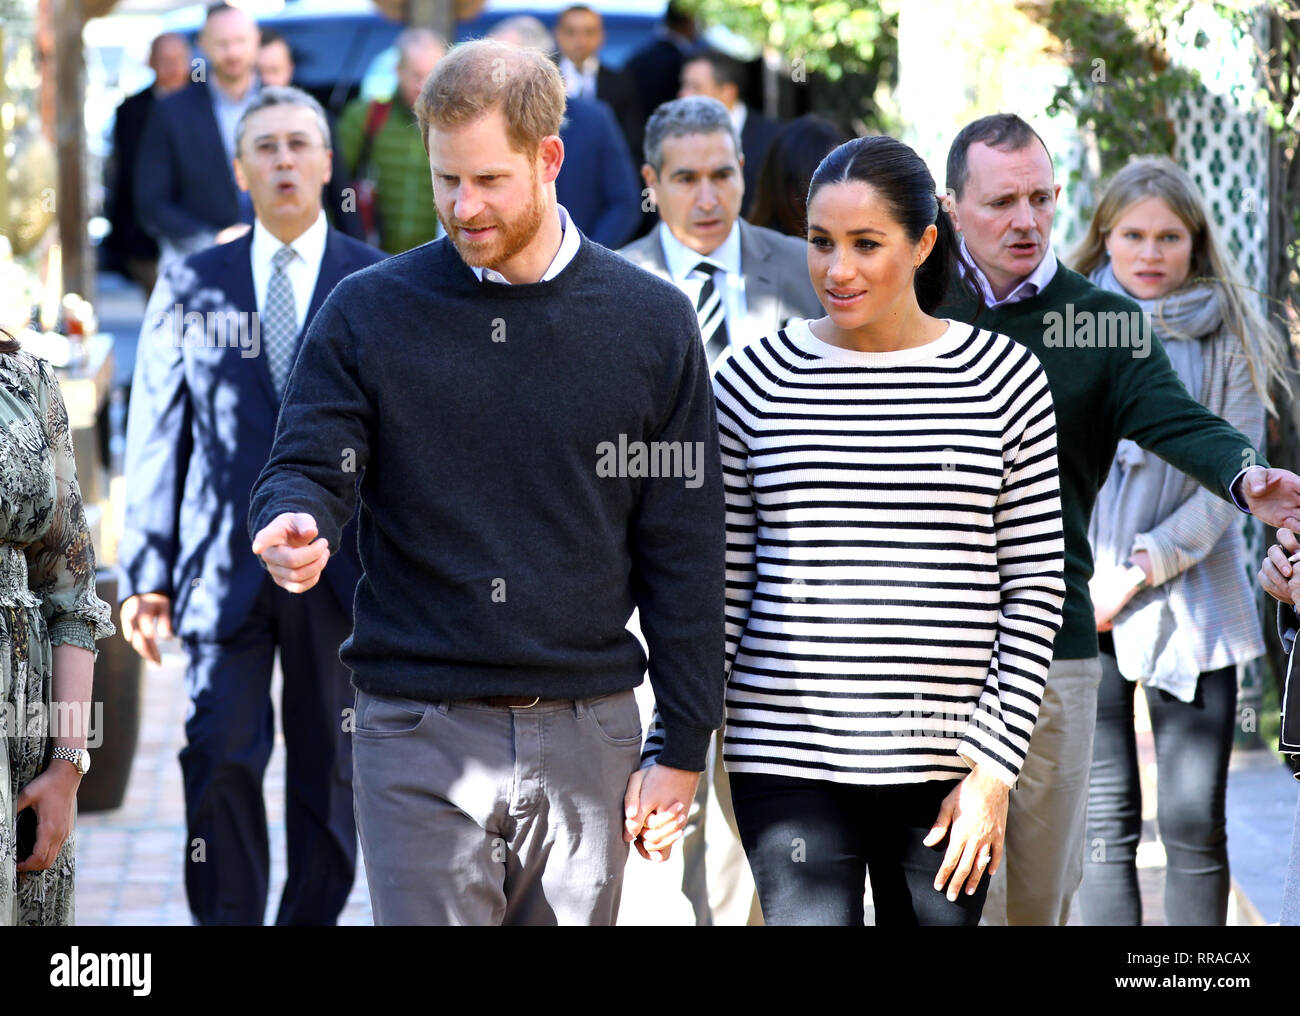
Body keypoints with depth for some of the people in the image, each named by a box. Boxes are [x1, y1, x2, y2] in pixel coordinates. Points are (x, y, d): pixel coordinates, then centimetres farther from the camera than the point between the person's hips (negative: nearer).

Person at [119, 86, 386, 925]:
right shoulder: (192, 287, 7)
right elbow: (157, 438, 6)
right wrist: (147, 574, 1)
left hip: (342, 564, 0)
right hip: (225, 564, 0)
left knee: (329, 768, 7)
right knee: (221, 758, -8)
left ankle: (314, 917, 18)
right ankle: (226, 918, 0)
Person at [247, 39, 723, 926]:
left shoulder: (652, 322, 4)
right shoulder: (369, 312, 3)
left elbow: (684, 550, 5)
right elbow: (305, 470, 0)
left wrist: (685, 747, 3)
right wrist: (295, 529, -25)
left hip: (584, 734, 1)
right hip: (418, 730, -1)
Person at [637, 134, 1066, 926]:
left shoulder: (1004, 378, 2)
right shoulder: (755, 383, 3)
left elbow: (1037, 587, 3)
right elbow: (717, 588, 6)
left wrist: (995, 766, -3)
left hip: (945, 760, 1)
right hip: (789, 759, -1)